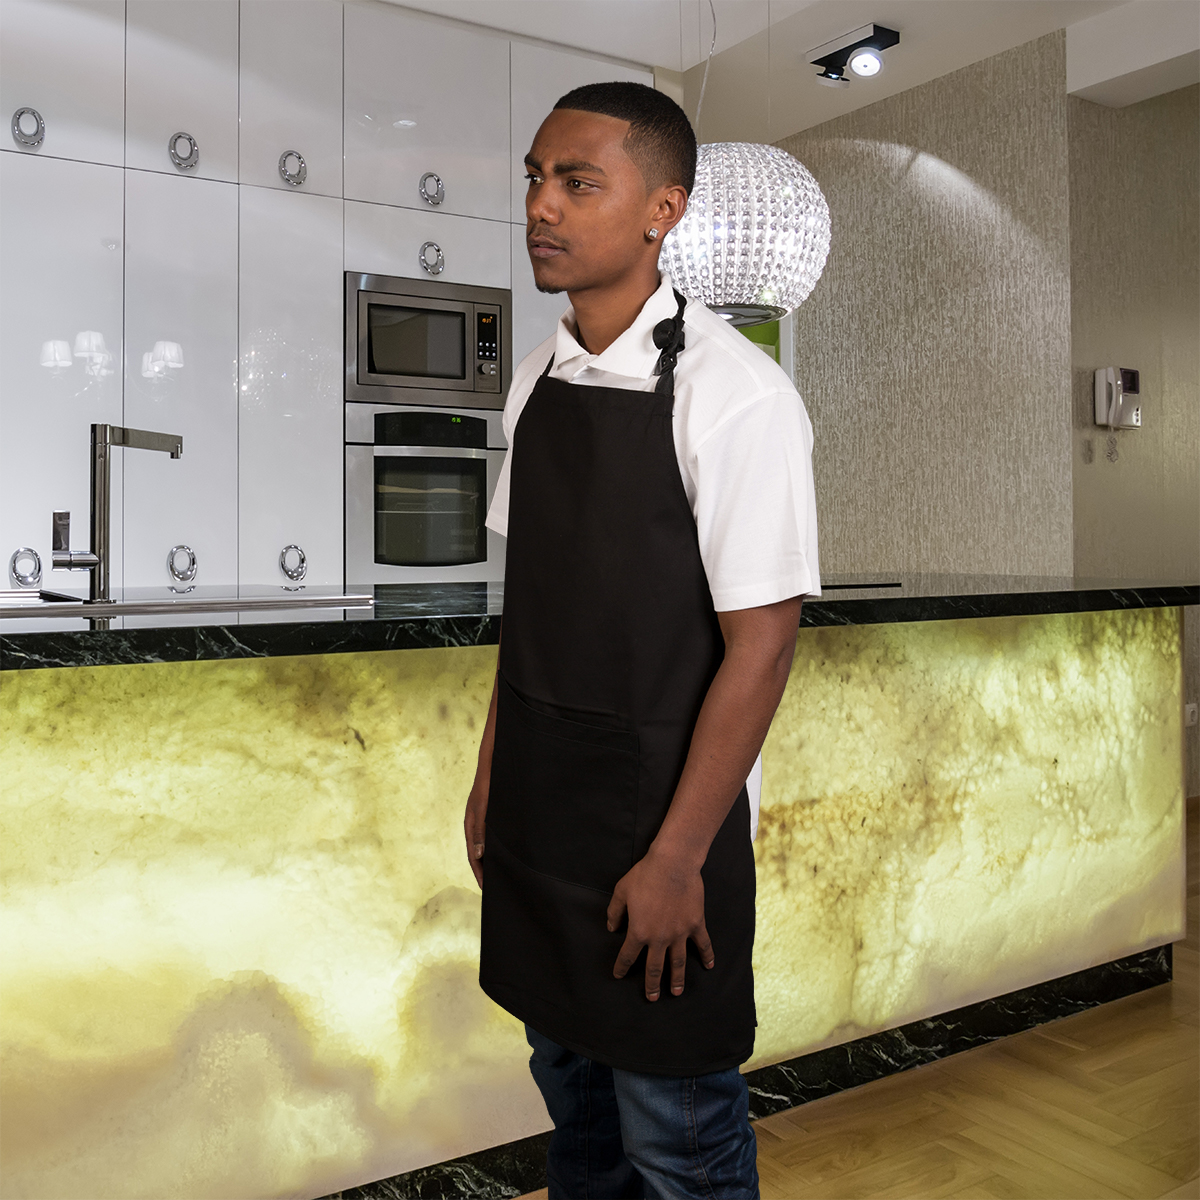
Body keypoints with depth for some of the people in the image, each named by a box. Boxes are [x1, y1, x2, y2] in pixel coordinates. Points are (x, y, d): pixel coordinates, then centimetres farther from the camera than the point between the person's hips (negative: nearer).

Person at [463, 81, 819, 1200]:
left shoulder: (737, 396, -18)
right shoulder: (539, 375, 4)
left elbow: (761, 642, -18)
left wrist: (676, 857, -16)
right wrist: (491, 772, 12)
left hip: (661, 819, -6)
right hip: (537, 802, 6)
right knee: (564, 1065, 23)